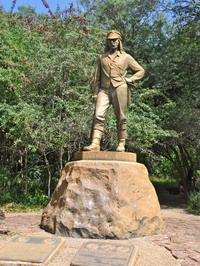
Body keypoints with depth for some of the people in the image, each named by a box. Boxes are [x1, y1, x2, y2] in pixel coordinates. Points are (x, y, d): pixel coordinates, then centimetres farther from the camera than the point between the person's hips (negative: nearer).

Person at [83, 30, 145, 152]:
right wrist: (95, 93, 9)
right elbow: (97, 77, 17)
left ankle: (121, 144, 8)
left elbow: (141, 71, 17)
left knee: (121, 118, 0)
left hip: (119, 89, -2)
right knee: (98, 116, -12)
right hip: (104, 90, 2)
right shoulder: (102, 57, 19)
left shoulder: (126, 57, 13)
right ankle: (95, 144, -16)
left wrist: (130, 79, 2)